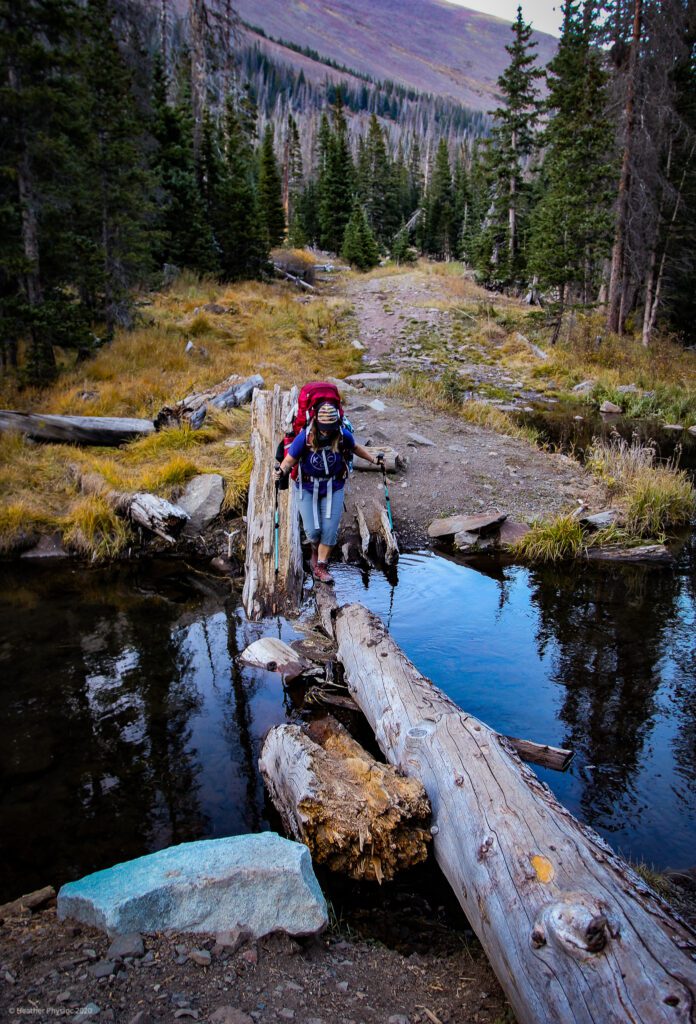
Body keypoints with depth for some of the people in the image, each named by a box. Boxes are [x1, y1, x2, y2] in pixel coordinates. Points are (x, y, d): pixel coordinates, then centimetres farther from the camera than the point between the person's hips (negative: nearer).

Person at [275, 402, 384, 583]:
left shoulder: (343, 436, -15)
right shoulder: (305, 438, -22)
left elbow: (355, 447, 8)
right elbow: (289, 460, -16)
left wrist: (373, 459, 1)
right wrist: (282, 471, -36)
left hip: (333, 488, 1)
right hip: (308, 489, -1)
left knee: (330, 529, -4)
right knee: (312, 530, -5)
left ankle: (321, 566, 11)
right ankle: (316, 551, 30)